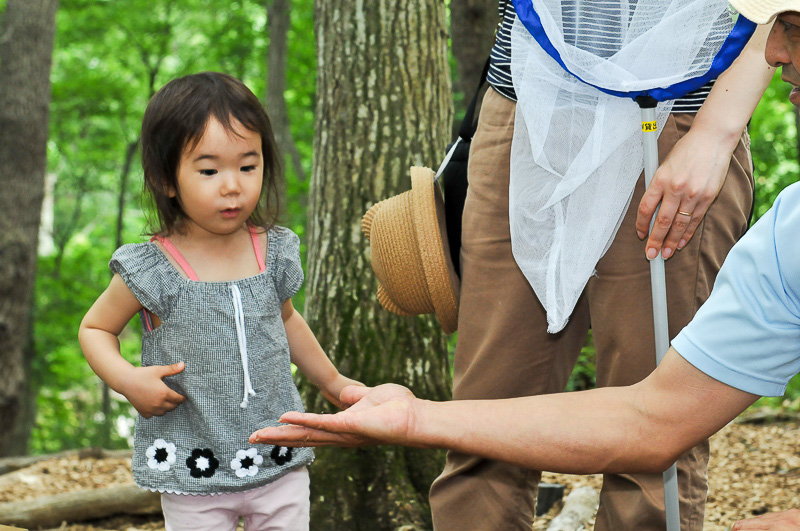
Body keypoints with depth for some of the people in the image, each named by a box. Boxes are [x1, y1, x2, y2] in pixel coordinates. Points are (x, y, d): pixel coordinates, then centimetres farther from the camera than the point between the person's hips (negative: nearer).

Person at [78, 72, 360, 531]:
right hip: (193, 473, -3)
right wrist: (128, 379, -16)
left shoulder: (274, 253, -1)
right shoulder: (151, 270, -13)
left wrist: (331, 381, 28)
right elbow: (95, 327, 3)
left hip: (280, 462, 3)